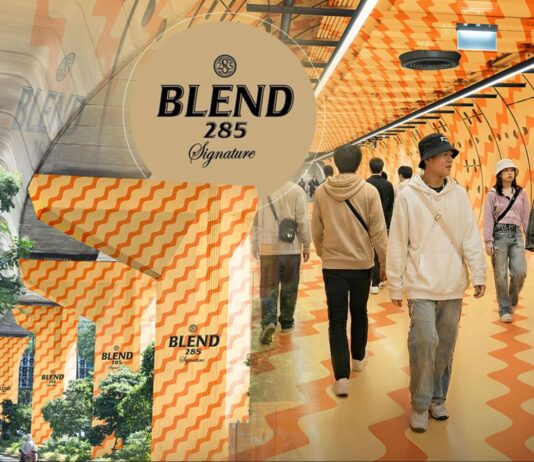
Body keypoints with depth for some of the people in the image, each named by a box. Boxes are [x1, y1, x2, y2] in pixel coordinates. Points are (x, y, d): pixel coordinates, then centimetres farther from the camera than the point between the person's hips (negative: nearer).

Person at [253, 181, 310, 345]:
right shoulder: (296, 190, -7)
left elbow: (254, 221, 4)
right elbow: (303, 220, -6)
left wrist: (254, 246, 14)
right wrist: (306, 244, 5)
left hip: (267, 247, 1)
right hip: (291, 246, 0)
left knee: (268, 286, 5)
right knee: (289, 286, 14)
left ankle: (268, 321, -12)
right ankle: (287, 321, 25)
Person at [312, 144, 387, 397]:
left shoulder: (321, 191, -4)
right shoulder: (369, 191, -9)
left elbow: (316, 231, 4)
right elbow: (378, 232, -7)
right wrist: (386, 262, 4)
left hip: (332, 265, 0)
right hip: (362, 263, 0)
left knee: (337, 319, 3)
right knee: (359, 312, 21)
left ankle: (341, 377, -5)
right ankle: (358, 358, 39)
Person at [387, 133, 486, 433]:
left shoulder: (459, 194, 4)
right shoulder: (408, 196, -5)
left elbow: (471, 238, 6)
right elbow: (398, 244, -3)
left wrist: (478, 274, -1)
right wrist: (395, 286, -2)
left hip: (453, 286, 4)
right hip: (422, 285, -3)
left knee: (446, 346, 10)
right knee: (424, 342, -10)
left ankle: (438, 398, 28)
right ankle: (420, 405, 8)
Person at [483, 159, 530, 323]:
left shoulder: (521, 192, 10)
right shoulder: (493, 194, 0)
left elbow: (526, 216, 10)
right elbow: (488, 218, -2)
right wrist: (488, 241, -8)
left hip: (516, 234, 2)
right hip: (499, 234, -2)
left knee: (520, 272, -7)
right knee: (501, 275, 0)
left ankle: (512, 300, 20)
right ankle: (505, 309, 13)